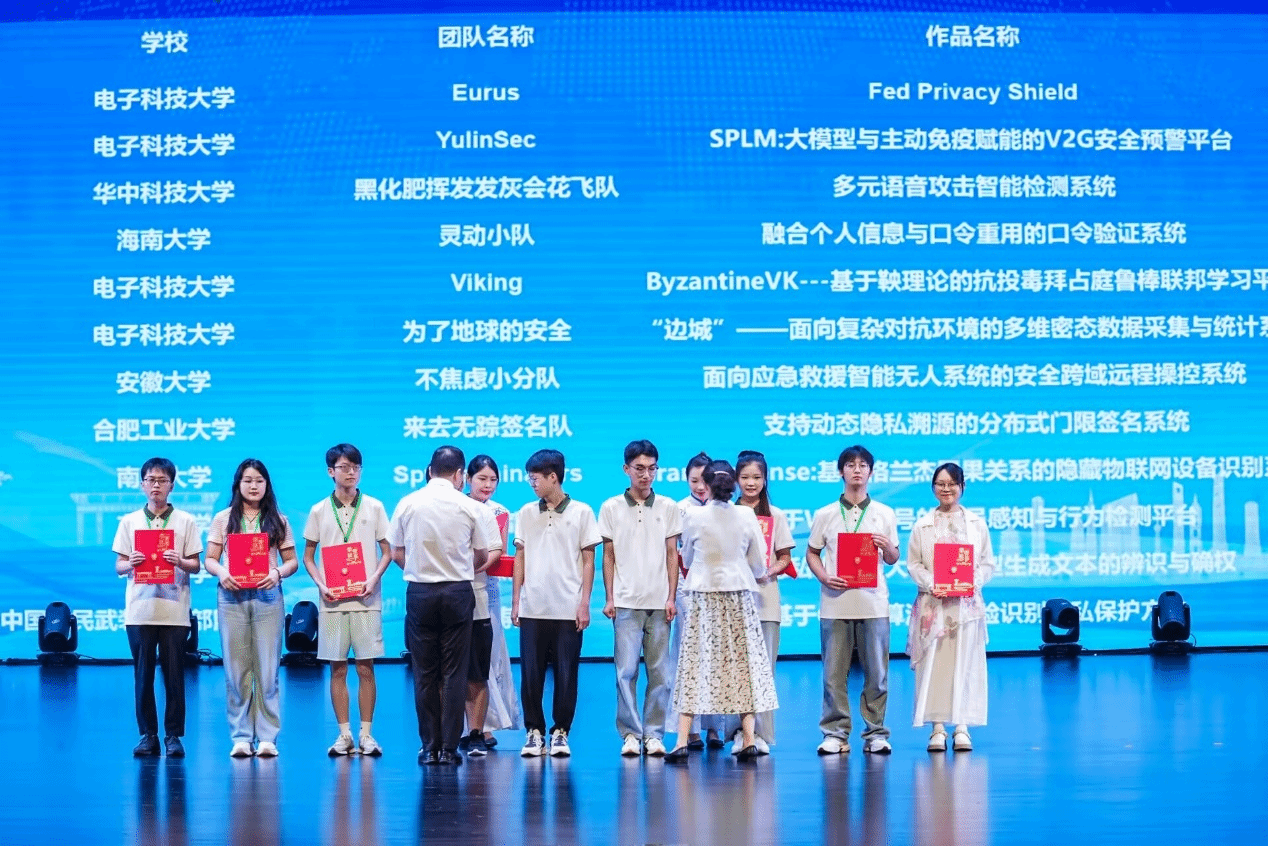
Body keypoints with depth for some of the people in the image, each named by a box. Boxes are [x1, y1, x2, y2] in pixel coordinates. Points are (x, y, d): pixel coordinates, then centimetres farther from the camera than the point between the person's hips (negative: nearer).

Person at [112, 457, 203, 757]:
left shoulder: (185, 521, 6)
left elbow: (196, 565, 4)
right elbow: (118, 566, 9)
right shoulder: (129, 522, 10)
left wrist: (180, 562, -16)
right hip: (139, 609, 1)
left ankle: (173, 735, 7)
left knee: (174, 674, 0)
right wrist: (130, 564, -13)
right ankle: (148, 734, 10)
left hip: (174, 609, -1)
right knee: (142, 674, 3)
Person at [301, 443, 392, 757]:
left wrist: (374, 578, -10)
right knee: (337, 669, 3)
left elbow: (386, 551, 7)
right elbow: (308, 556, 10)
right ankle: (344, 734, 8)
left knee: (366, 667, -1)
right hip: (332, 600, 1)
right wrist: (320, 584, -6)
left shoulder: (374, 507, 5)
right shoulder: (319, 511, 6)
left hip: (365, 599, -1)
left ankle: (366, 733, 5)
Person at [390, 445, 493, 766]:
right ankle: (449, 748, 1)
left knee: (424, 673, 7)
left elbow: (397, 554, 5)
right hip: (457, 592, -1)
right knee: (454, 672, 3)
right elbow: (483, 555, 5)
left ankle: (429, 747, 7)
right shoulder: (470, 507, -4)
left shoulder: (407, 504, 0)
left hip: (419, 592, 1)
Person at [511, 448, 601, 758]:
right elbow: (520, 558, 12)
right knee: (530, 673, 1)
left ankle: (560, 732, 9)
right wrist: (515, 601, 5)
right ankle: (534, 731, 10)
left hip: (568, 610, -2)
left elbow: (588, 561, 3)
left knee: (566, 674, 0)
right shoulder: (526, 514, 10)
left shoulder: (581, 512, 2)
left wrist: (584, 603, -4)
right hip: (532, 608, 2)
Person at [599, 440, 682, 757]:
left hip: (659, 602, 1)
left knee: (659, 671, 1)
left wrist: (672, 597, 1)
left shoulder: (668, 507, 8)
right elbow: (608, 556, 7)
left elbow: (672, 555, 8)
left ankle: (654, 734, 8)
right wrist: (608, 598, 1)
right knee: (626, 669, -4)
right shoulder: (611, 508, 6)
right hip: (626, 602, -1)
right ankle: (630, 733, 3)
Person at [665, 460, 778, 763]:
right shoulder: (746, 516, -2)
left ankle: (682, 742, -5)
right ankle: (749, 739, 3)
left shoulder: (694, 517, -5)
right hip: (739, 596, 1)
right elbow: (759, 564, 3)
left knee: (695, 664, 1)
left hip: (702, 597, -1)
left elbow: (686, 559, 9)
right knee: (742, 662, 7)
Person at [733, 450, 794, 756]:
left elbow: (785, 558, 9)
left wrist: (769, 571, -10)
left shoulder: (775, 516, 9)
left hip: (765, 597, 0)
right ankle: (739, 733, 1)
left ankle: (761, 734, 0)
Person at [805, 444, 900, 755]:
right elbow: (812, 553, 13)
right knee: (834, 672, 0)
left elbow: (893, 559, 13)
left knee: (876, 672, 0)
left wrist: (887, 546, -10)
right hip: (835, 603, 0)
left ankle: (875, 733, 7)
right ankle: (835, 733, 6)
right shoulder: (825, 515, 8)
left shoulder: (885, 514, 9)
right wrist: (823, 577, -5)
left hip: (873, 603, 0)